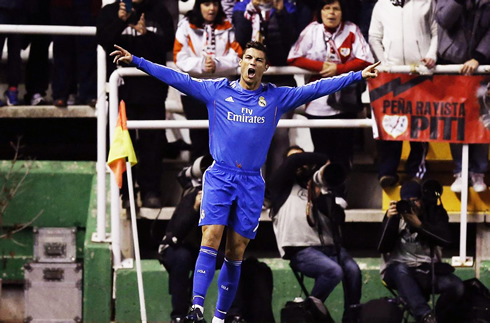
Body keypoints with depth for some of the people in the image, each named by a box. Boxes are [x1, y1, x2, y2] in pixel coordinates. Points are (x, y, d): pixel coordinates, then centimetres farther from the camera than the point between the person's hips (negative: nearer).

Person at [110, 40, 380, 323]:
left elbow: (316, 89, 9)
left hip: (251, 183, 2)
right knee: (211, 239, -17)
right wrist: (136, 61, -2)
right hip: (219, 177, -2)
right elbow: (176, 78, 3)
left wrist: (358, 76, 6)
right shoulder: (217, 91, 5)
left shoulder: (276, 98, 9)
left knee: (236, 253, 2)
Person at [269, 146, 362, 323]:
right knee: (334, 270, -30)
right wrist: (324, 161, 1)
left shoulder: (319, 187, 22)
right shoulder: (283, 186, 12)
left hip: (328, 246, 5)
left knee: (353, 270, -23)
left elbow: (339, 218, 9)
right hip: (300, 250, -5)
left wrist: (320, 198, -5)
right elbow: (293, 160, -7)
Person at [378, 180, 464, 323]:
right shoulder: (395, 214, 1)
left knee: (456, 286, -25)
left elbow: (446, 240, -11)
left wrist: (419, 225, -20)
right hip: (398, 270, -2)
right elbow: (383, 248, -8)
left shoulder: (435, 213, 5)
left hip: (427, 270, 2)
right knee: (402, 270, -39)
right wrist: (389, 220, -21)